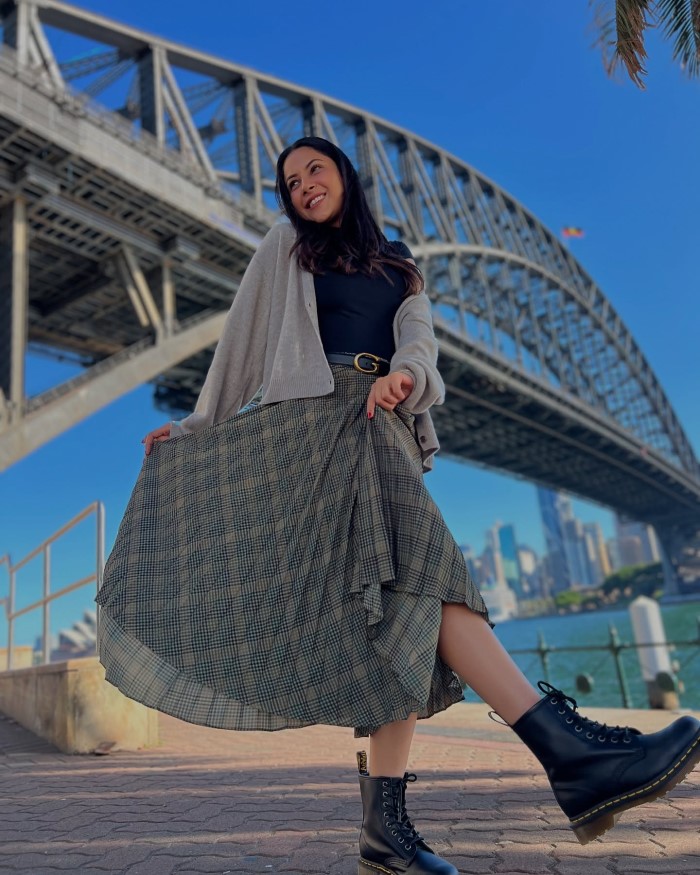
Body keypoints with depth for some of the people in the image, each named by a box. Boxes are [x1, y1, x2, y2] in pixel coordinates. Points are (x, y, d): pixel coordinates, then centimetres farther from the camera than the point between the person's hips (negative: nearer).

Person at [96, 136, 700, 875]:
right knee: (414, 566, -26)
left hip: (385, 426, 5)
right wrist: (200, 424, 16)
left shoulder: (397, 264, 26)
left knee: (393, 617, -9)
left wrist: (403, 372, -16)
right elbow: (242, 339, 18)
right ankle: (567, 748, -36)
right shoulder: (284, 247, 20)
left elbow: (417, 337, 8)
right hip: (317, 416, -5)